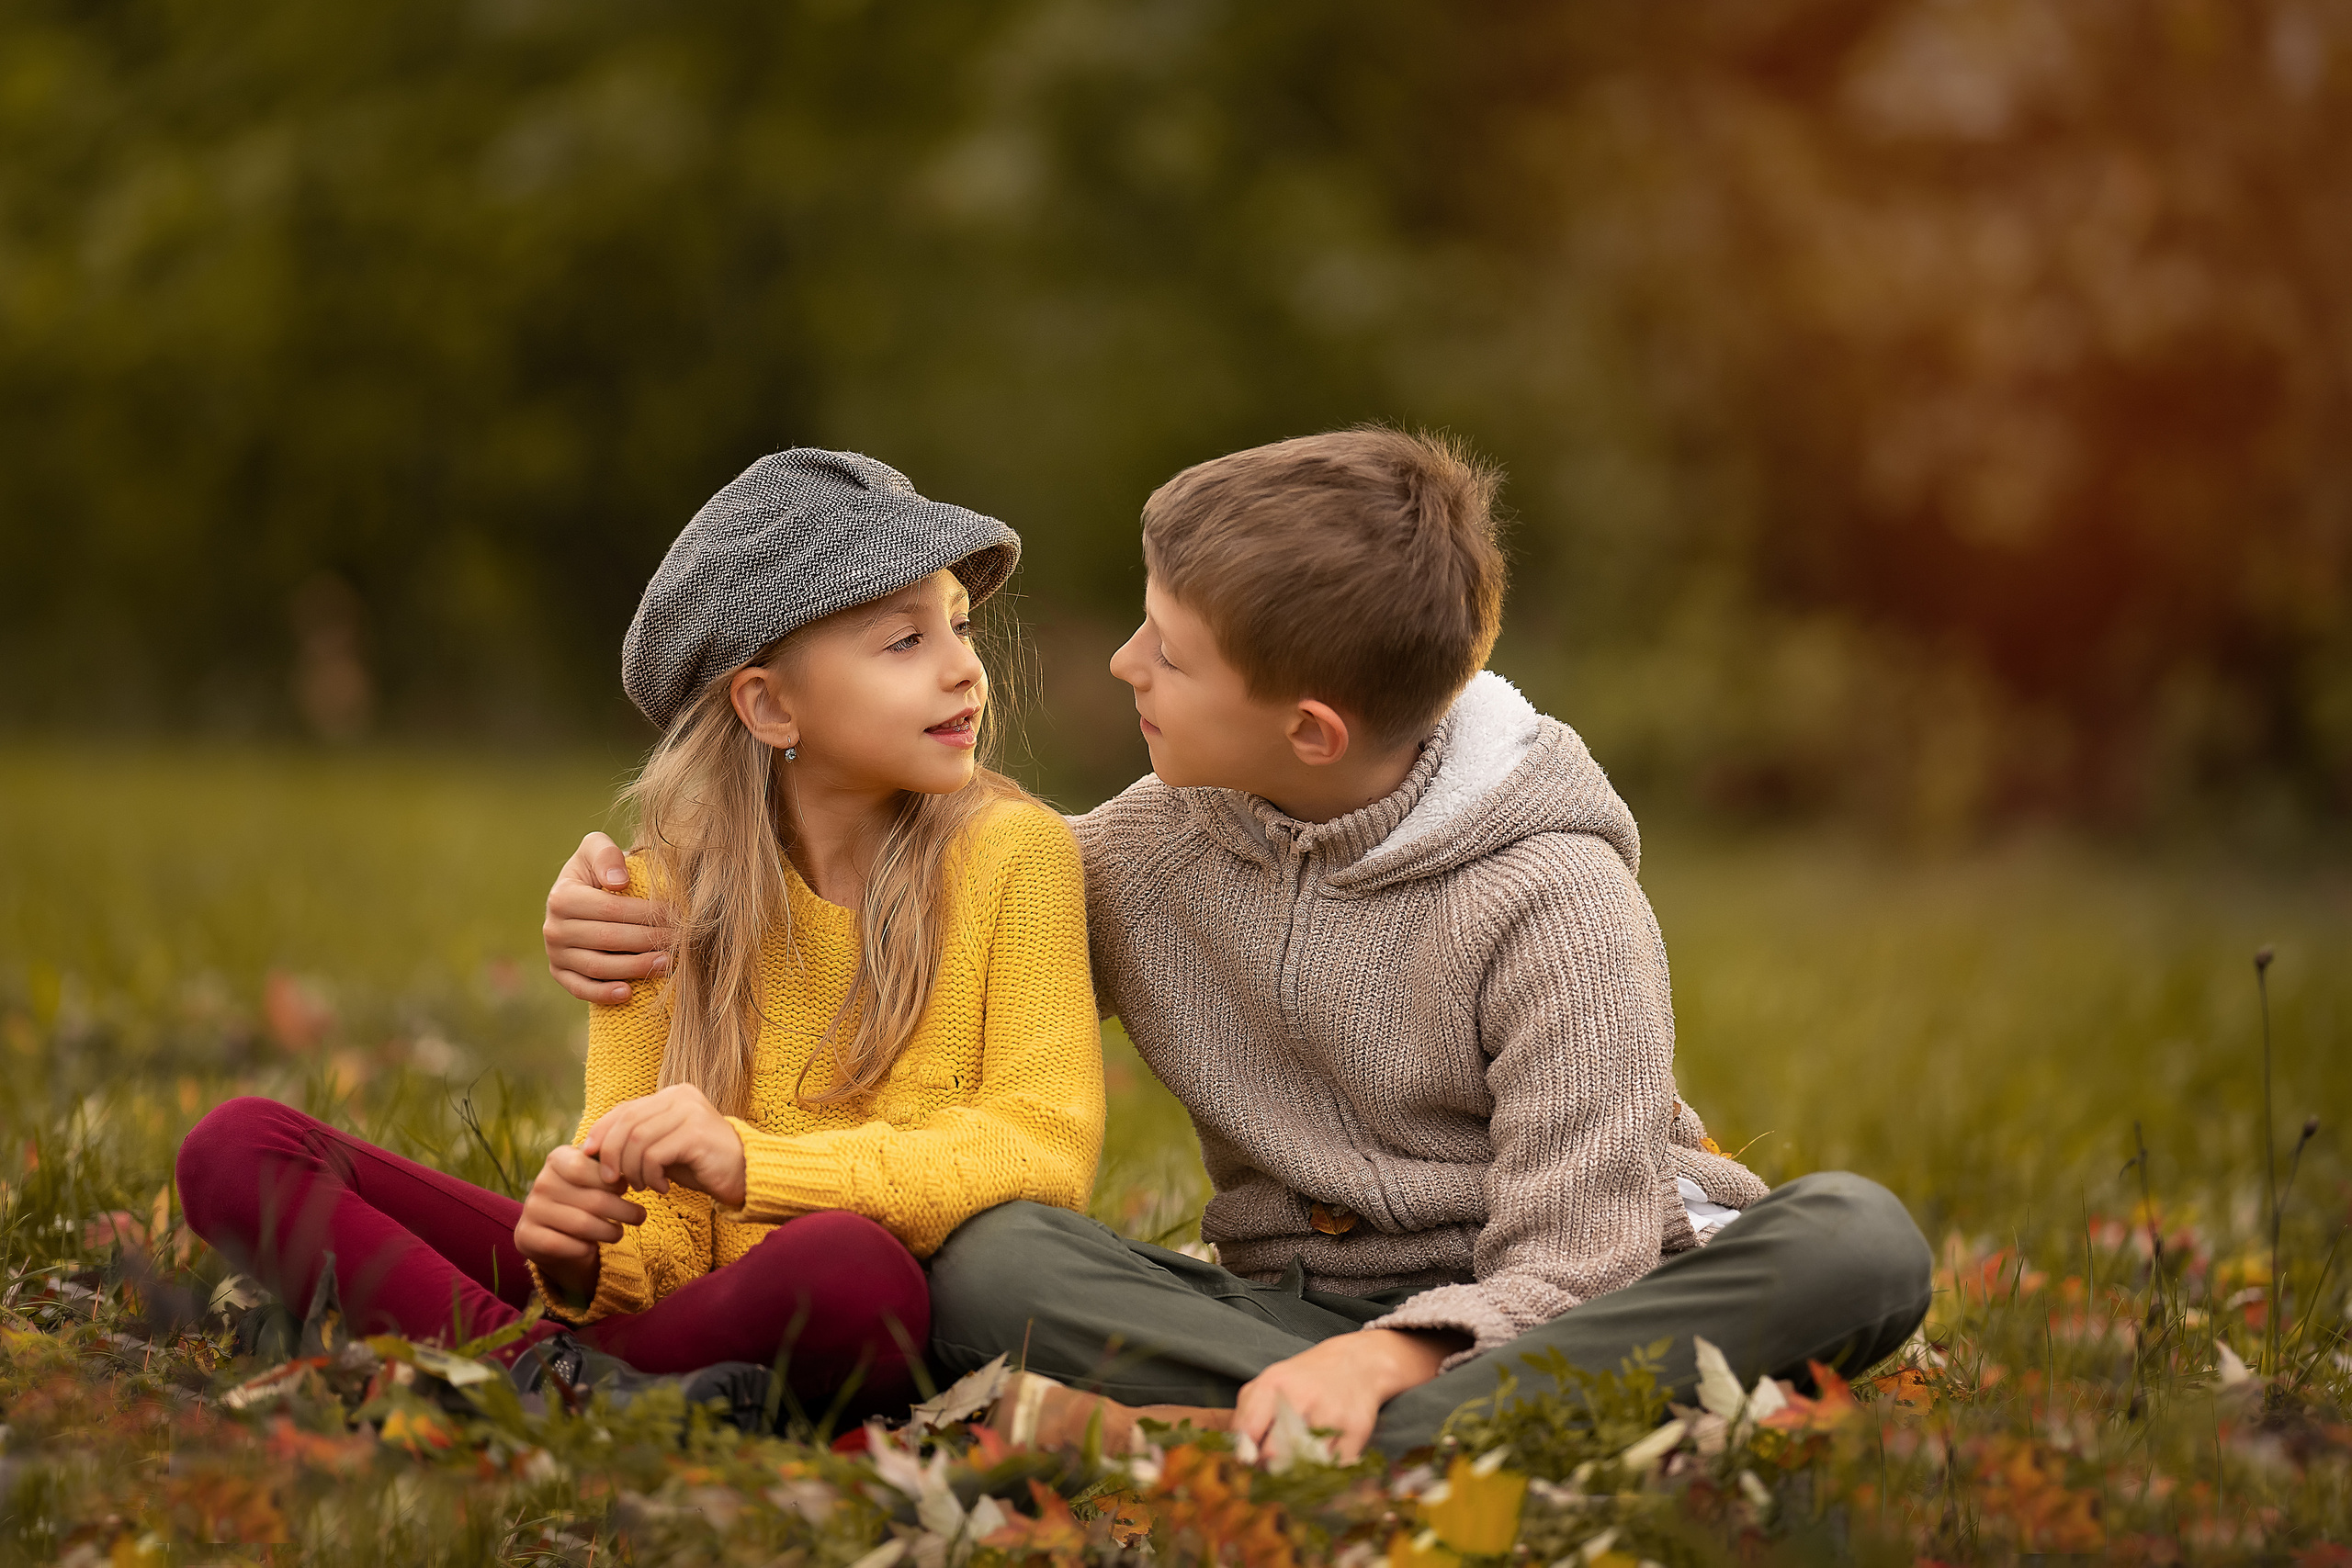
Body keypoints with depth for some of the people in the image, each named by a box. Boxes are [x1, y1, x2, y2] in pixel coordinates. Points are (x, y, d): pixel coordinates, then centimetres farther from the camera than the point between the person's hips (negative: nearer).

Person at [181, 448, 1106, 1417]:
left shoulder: (1012, 855, -4)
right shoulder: (662, 895, 3)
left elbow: (1046, 1154, -15)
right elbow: (656, 1230, 0)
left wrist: (750, 1163, -26)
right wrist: (590, 1256, -26)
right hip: (680, 1302, 3)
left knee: (847, 1263, -43)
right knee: (240, 1148, -8)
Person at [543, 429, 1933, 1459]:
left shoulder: (1551, 902, -12)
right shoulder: (1161, 848, 4)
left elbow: (1570, 1269, -19)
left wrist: (1392, 1356, -38)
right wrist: (657, 909, 4)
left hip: (1556, 1320, -3)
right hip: (1283, 1308, 3)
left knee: (1858, 1240, -35)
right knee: (985, 1258, -25)